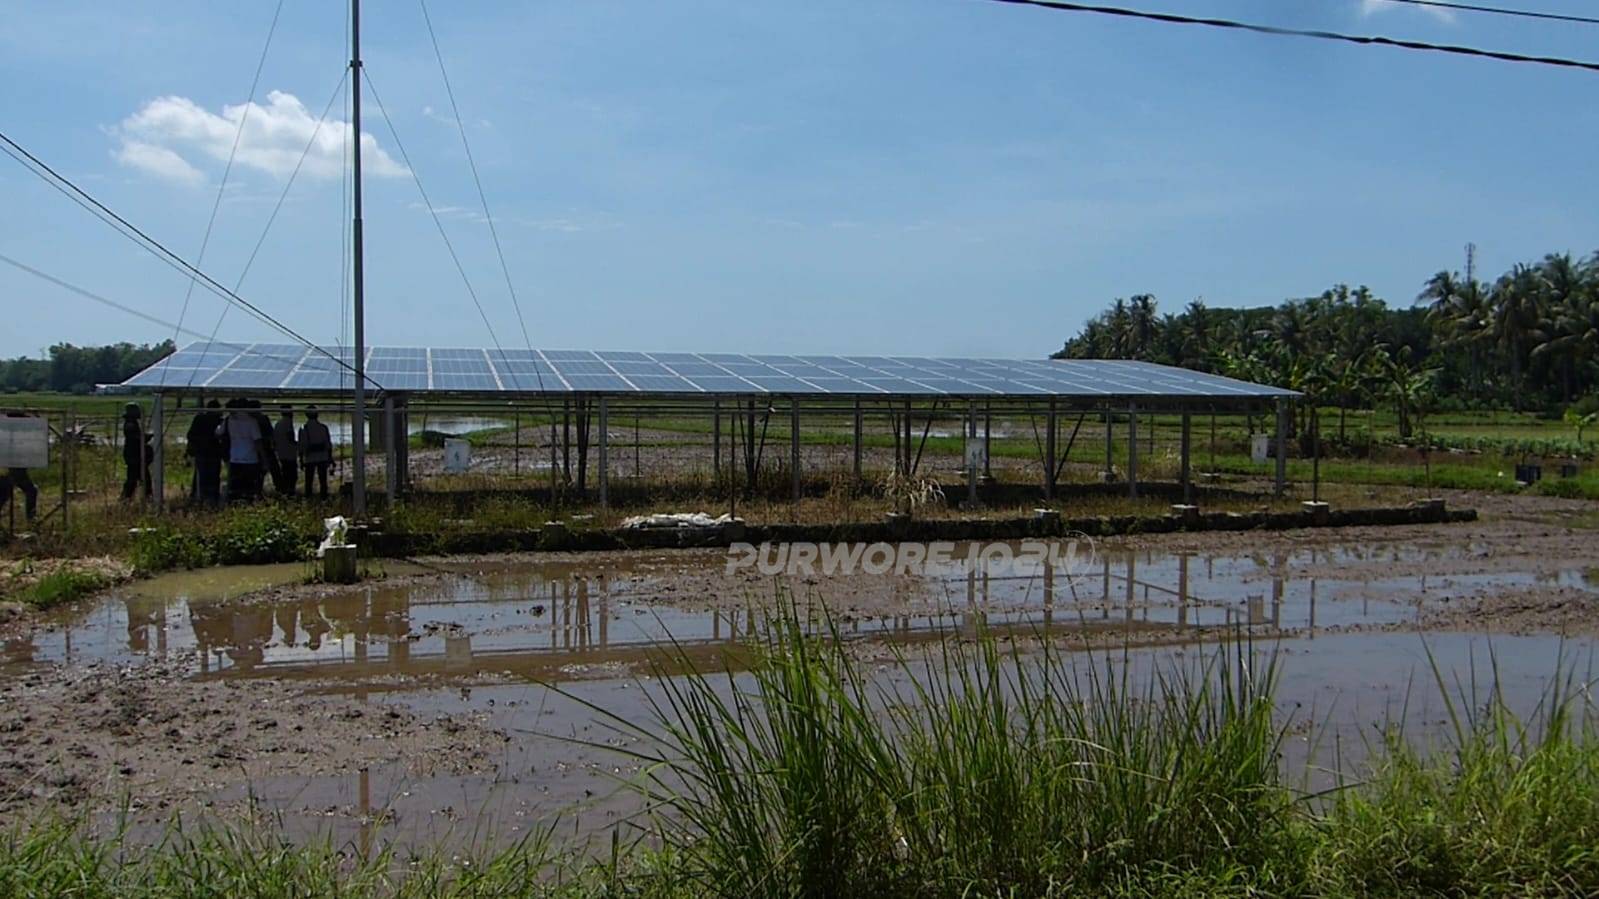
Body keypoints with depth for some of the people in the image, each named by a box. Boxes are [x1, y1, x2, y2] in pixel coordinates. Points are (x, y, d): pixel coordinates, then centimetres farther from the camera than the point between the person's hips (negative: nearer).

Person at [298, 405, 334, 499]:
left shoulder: (303, 429, -5)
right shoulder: (323, 427, -2)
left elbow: (301, 447, -4)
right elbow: (329, 445, 1)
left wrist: (301, 460, 4)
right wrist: (330, 458, 8)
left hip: (309, 459, -1)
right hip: (323, 458, 1)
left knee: (308, 481, 9)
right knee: (323, 479, 6)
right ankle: (324, 498, 4)